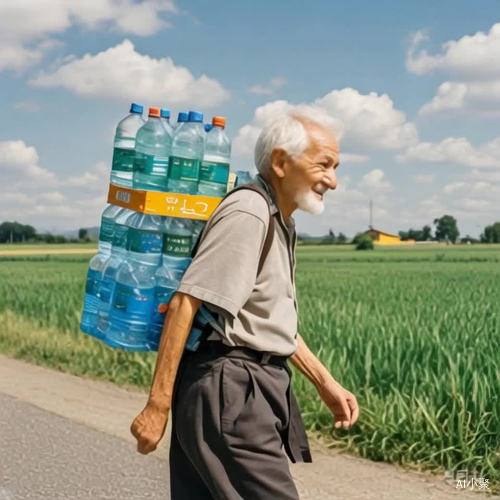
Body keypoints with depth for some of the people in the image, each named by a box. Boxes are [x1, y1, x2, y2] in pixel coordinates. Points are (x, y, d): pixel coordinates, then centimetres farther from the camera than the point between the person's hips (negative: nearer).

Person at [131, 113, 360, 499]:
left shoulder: (281, 222, 16)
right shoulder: (247, 213, -15)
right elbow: (186, 304, -21)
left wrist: (326, 383, 21)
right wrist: (158, 405, -23)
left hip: (251, 386, 10)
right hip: (229, 391, -9)